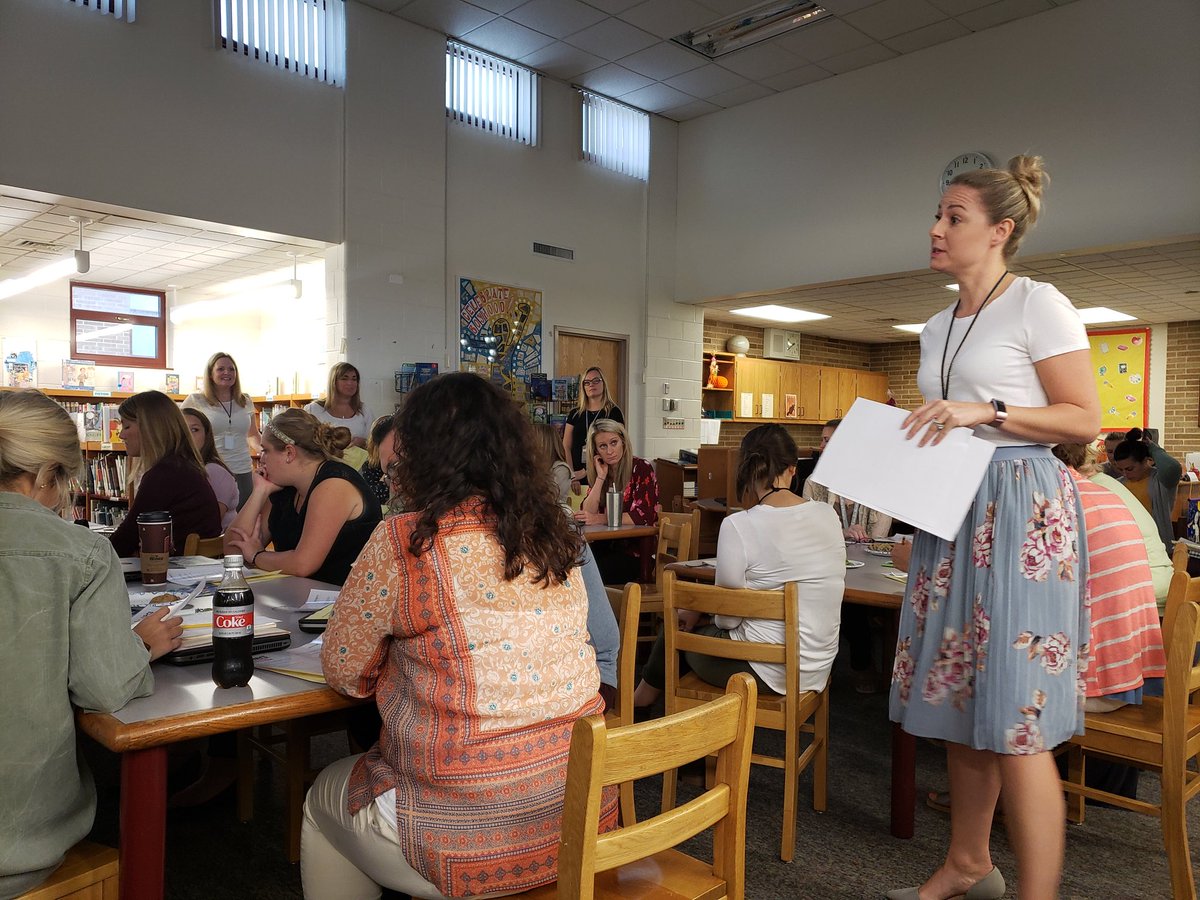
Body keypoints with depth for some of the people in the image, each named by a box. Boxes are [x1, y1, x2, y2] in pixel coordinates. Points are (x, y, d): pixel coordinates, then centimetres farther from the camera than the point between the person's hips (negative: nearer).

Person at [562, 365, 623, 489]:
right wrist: (572, 476, -7)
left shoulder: (614, 413, 0)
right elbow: (566, 447, 7)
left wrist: (585, 472, -12)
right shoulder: (575, 414, 11)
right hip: (578, 476, 3)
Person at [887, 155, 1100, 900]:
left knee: (1015, 721, -6)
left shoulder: (1039, 306, -5)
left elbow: (1086, 420, -9)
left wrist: (988, 413, -19)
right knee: (959, 702, 14)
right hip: (952, 513, 8)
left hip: (1021, 512, -7)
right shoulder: (938, 327, 17)